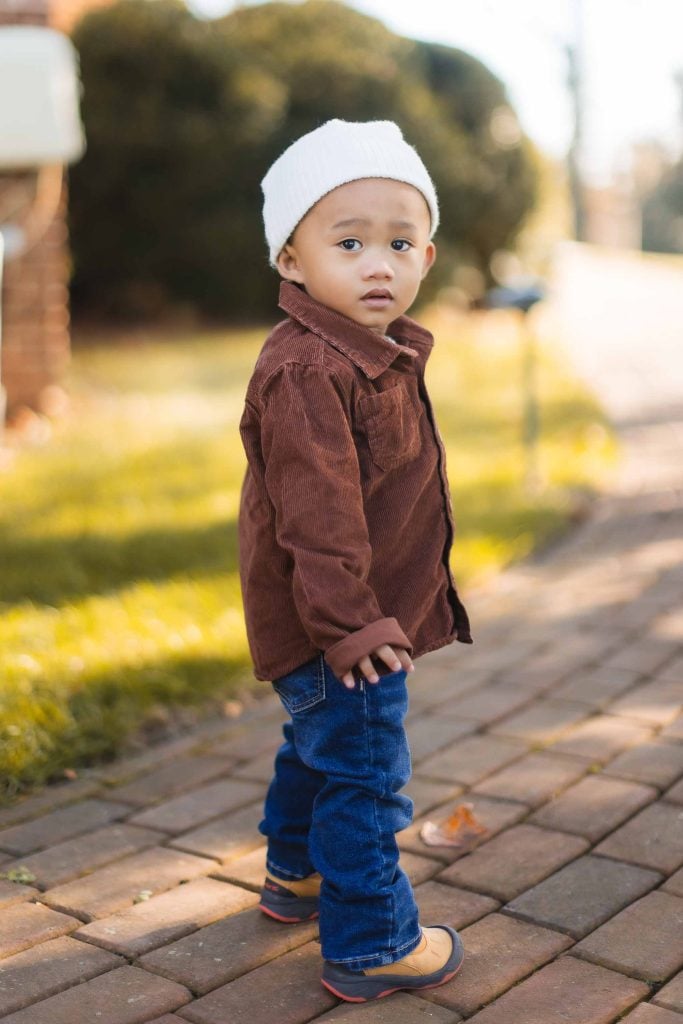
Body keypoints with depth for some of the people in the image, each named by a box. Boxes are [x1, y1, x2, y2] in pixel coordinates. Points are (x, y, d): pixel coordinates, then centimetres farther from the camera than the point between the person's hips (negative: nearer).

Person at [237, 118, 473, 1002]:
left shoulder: (378, 356, 9)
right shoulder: (306, 373, -25)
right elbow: (316, 514, -28)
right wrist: (348, 620, -27)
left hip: (366, 614, 11)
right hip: (334, 629, -11)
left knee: (319, 748, 26)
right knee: (363, 773, 0)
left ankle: (296, 874, 47)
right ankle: (370, 946, 14)